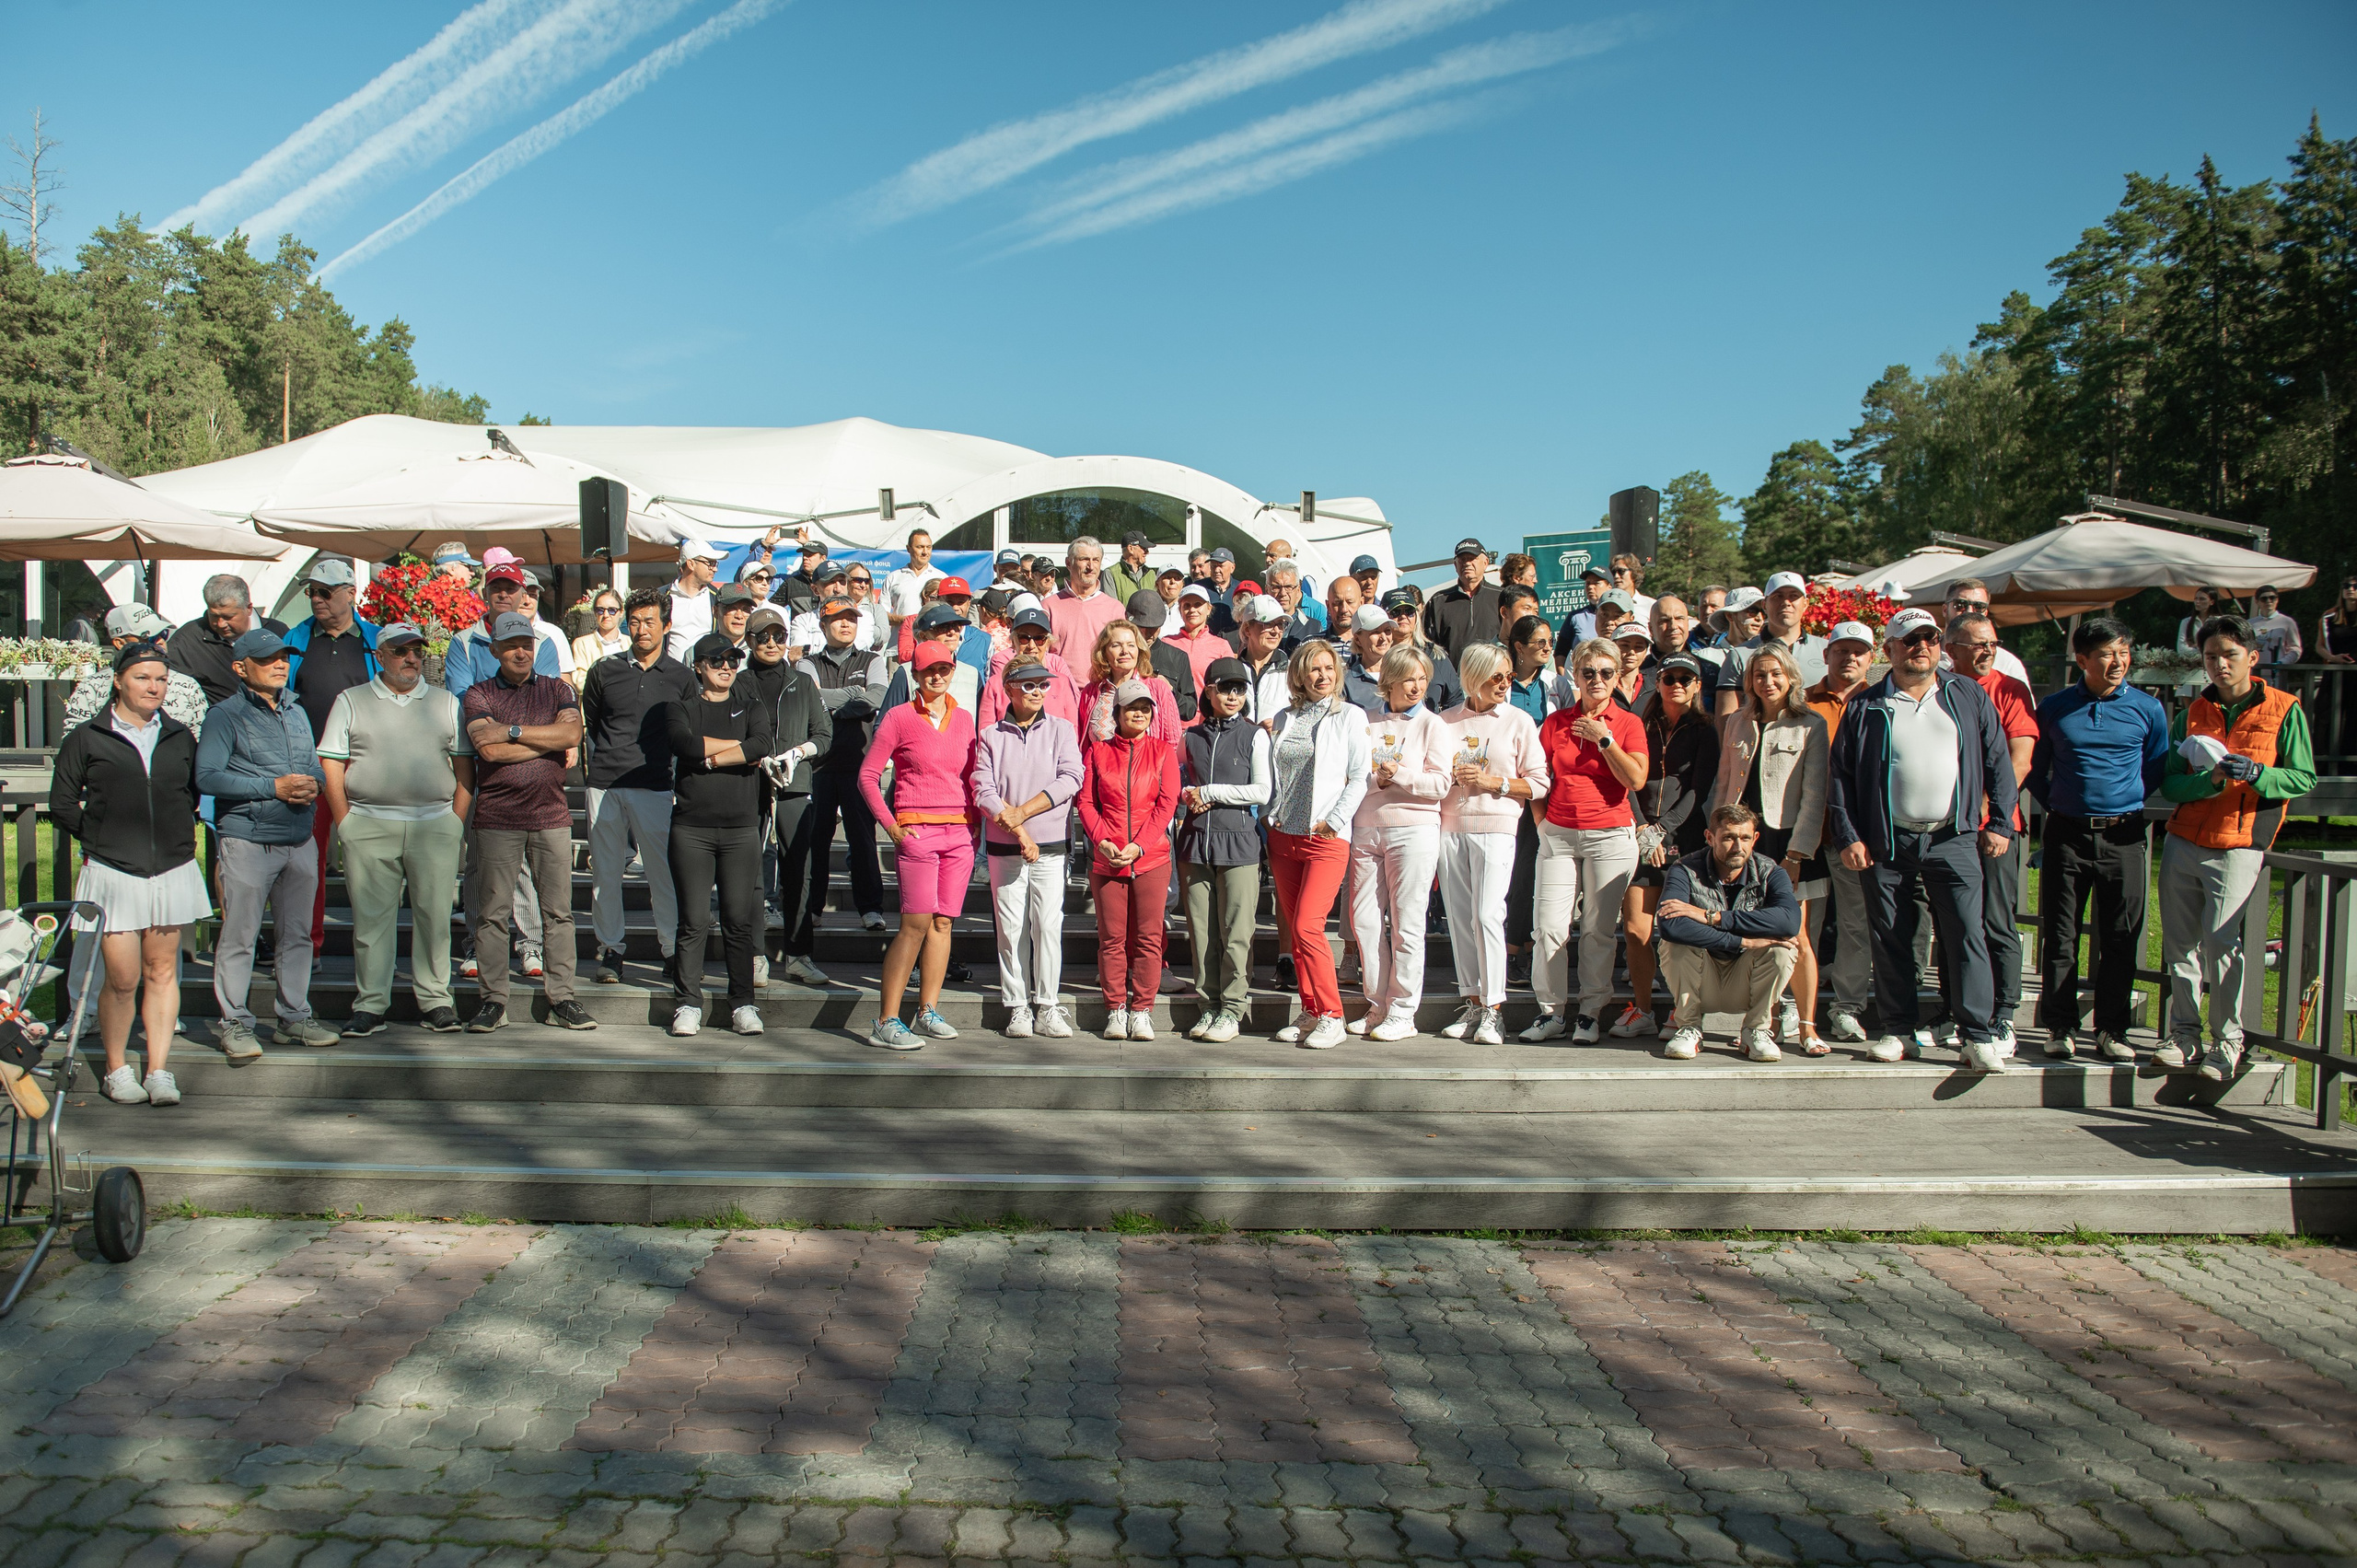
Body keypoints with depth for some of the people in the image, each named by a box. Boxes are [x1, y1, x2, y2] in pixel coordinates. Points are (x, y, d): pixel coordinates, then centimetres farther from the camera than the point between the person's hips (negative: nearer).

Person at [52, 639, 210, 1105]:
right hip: (113, 873, -3)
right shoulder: (86, 739, 2)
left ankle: (159, 1071, 11)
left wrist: (182, 833, 9)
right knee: (123, 979, -3)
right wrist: (99, 837, -1)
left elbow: (195, 792, 21)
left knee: (161, 972, 6)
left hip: (172, 870, 3)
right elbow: (62, 805, 6)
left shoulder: (180, 738, 11)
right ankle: (116, 1070, 15)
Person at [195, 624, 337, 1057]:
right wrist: (273, 787, -16)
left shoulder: (296, 713, 16)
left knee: (298, 934, 11)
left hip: (300, 841, 6)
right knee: (239, 936, -2)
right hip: (247, 839, -6)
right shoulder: (227, 715, -4)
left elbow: (315, 765, 22)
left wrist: (312, 785, -2)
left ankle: (295, 1017, 20)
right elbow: (207, 777, -13)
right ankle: (234, 1023, 7)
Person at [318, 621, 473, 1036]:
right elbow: (331, 767, 6)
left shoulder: (446, 703, 13)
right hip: (369, 827, -1)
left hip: (435, 826, 1)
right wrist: (345, 823, -3)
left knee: (434, 914, 2)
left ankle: (435, 999, 10)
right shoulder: (351, 702, 10)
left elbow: (464, 767, 10)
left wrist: (457, 822, 1)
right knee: (371, 916, 1)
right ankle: (370, 1004, 8)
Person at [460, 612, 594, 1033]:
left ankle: (561, 999, 9)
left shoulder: (557, 690, 12)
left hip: (551, 817, 1)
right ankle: (493, 1000, 8)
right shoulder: (478, 695, 6)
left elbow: (572, 734, -8)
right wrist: (548, 742, -7)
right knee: (493, 912, 0)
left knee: (558, 911, 3)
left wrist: (511, 731, -10)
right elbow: (489, 749, -10)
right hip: (497, 820, -1)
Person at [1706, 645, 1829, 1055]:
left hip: (1786, 838, -3)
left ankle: (1806, 1025, 8)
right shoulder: (1737, 724, 11)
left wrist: (1796, 854, -10)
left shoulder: (1811, 725, -1)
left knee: (1795, 940, -3)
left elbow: (1814, 795, -5)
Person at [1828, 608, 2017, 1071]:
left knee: (1967, 935, -6)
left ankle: (1979, 1037, -2)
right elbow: (1839, 774, 4)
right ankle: (1896, 1031, 15)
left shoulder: (1969, 696, 11)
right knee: (1891, 940, 4)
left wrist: (1999, 823, 4)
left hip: (1954, 839, 0)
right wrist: (1847, 836, -3)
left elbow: (1998, 762, 12)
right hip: (1886, 843, 0)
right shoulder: (1865, 706, 6)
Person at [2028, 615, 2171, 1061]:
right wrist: (2065, 804, 10)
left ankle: (2111, 1031, 12)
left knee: (2121, 939, 3)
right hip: (2066, 834, 0)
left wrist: (2121, 803, 7)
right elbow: (2036, 773, 14)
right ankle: (2060, 1028, 12)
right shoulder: (2054, 707, 4)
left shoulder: (2148, 709, 4)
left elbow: (2156, 774, 14)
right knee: (2059, 936, 3)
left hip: (2123, 836, 0)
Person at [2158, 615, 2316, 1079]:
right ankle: (2184, 1033, 15)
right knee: (2179, 942, 5)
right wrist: (2210, 779, -15)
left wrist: (2256, 773, -19)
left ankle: (2227, 1041, 2)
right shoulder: (2193, 713, 11)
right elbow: (2170, 783, 4)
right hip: (2182, 843, 4)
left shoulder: (2283, 710, 2)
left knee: (2220, 941, -11)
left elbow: (2304, 778, -1)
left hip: (2238, 846, -4)